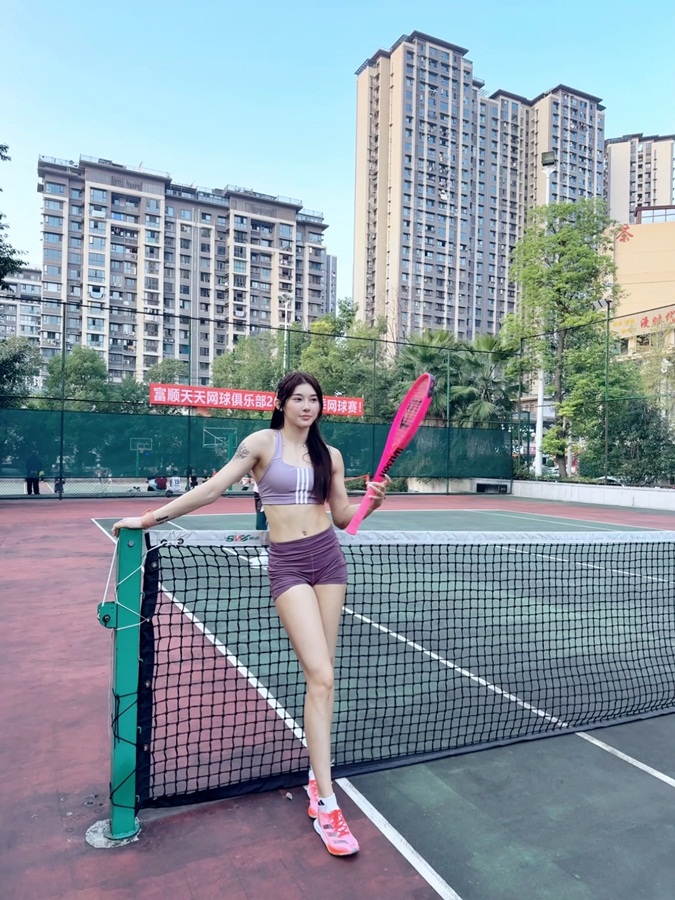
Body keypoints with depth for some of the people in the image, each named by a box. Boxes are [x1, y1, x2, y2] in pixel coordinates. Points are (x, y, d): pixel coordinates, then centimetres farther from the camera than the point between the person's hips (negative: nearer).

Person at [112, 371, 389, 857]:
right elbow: (213, 488, -4)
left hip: (328, 557, 4)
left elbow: (342, 517, 11)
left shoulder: (330, 455, 8)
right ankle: (326, 804, -1)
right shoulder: (262, 442, -3)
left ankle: (319, 774, 26)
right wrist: (153, 516, -6)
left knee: (322, 674, 9)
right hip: (288, 563, -4)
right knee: (321, 676, -12)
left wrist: (371, 502, -8)